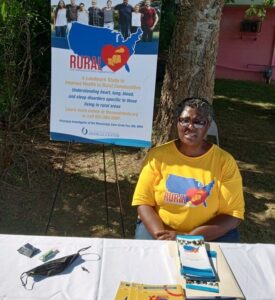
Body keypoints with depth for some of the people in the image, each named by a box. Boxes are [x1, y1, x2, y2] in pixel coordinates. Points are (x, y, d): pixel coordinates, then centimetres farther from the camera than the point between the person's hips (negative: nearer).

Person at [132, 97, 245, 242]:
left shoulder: (225, 161, -6)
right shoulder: (157, 155, -4)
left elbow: (233, 214, -8)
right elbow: (143, 201, -4)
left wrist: (190, 238, -19)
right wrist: (160, 235, -20)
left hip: (210, 235, 1)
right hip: (160, 227, 0)